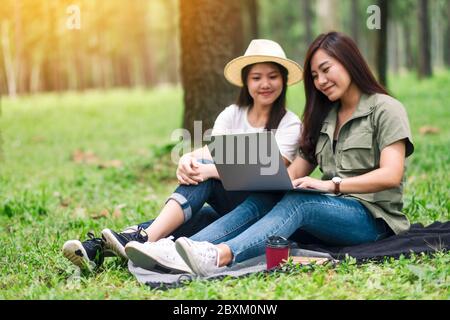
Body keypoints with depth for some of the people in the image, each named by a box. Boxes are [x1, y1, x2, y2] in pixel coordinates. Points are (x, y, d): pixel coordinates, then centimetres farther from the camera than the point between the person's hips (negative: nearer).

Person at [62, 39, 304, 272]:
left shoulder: (289, 124, -4)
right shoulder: (231, 115, 10)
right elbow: (209, 152, -7)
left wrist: (209, 170, -33)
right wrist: (188, 159, -33)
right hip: (226, 210, 4)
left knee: (204, 171, -27)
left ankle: (144, 239, -45)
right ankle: (102, 247, -46)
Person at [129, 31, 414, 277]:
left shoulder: (385, 109, 0)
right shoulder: (324, 116, 21)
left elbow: (391, 175, -14)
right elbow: (296, 171, 11)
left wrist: (332, 184, -25)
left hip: (373, 216, -6)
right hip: (330, 211, 6)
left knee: (298, 203, -34)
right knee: (260, 201, -20)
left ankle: (220, 256, -58)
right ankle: (180, 250, -41)